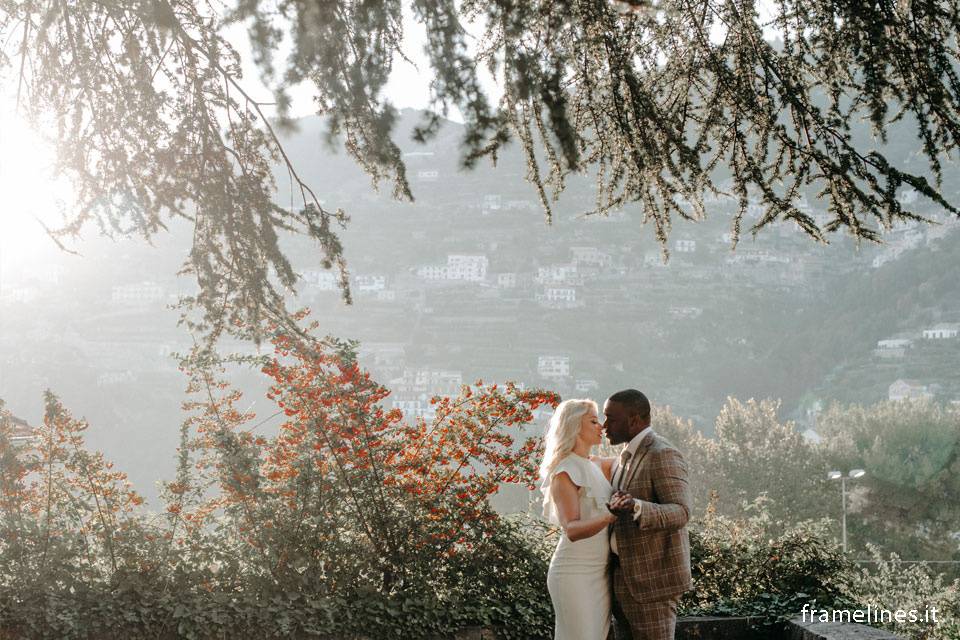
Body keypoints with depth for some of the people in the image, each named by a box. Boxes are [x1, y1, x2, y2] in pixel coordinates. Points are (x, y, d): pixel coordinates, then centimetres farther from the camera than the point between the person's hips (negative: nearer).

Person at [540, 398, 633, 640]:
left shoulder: (596, 466, 11)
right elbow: (572, 530, -25)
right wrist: (609, 517, -42)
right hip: (575, 573, -8)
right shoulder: (565, 472, -13)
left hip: (601, 572, 8)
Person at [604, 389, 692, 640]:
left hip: (653, 578, -9)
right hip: (625, 577, 9)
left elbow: (679, 513, -26)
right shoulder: (627, 457, 15)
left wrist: (635, 507, -40)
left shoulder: (663, 455, -15)